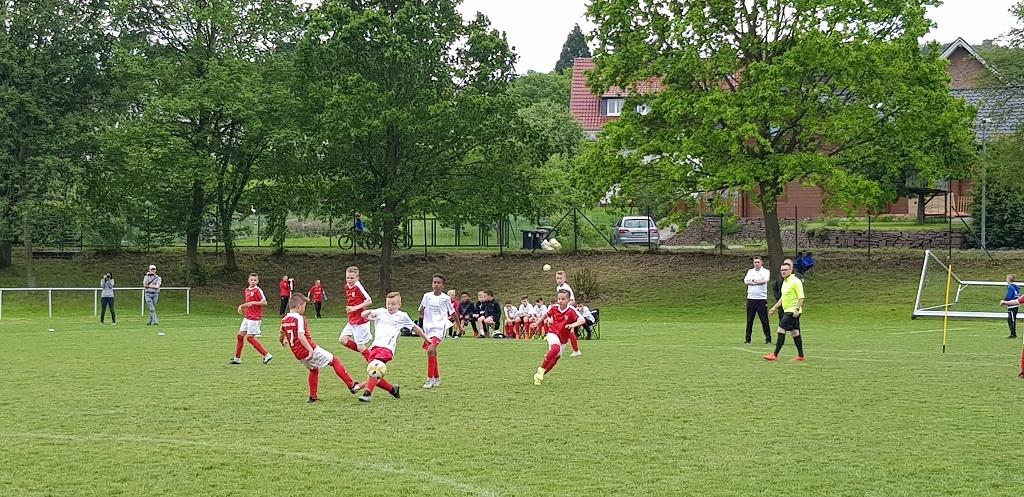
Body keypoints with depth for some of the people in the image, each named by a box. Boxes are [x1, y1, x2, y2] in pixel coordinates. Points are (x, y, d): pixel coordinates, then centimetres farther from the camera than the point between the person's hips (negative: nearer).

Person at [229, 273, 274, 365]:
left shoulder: (258, 290, -11)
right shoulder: (247, 290, 13)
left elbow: (264, 303, -18)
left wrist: (253, 302, -24)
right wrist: (241, 306, 10)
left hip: (255, 318, -8)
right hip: (247, 317, 8)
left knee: (250, 337, -9)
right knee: (240, 336, 7)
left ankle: (267, 355, -3)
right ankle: (237, 358, 15)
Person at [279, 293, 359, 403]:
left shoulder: (284, 320, 9)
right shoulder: (299, 318, -14)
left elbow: (281, 337, 24)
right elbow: (301, 336, -29)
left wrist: (283, 342, 48)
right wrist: (310, 350, -34)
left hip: (298, 354, 8)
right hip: (310, 351, -8)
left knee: (314, 369, 31)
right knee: (335, 361, 4)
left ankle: (313, 397, 30)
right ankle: (351, 385, 1)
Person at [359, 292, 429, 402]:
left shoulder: (402, 316, 14)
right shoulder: (381, 312, 18)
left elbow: (414, 327, 27)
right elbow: (363, 315, 12)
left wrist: (426, 339, 35)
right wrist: (371, 312, -10)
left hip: (387, 348, -5)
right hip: (375, 346, 5)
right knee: (374, 377, 1)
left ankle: (368, 393, -31)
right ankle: (392, 389, 24)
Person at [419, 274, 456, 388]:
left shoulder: (445, 298, -1)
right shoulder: (427, 296, 6)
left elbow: (453, 312, 11)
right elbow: (421, 311, 13)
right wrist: (422, 311, -11)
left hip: (439, 327, -4)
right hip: (428, 327, 4)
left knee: (431, 350, -23)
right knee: (433, 353, 12)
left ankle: (430, 379, -17)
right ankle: (437, 378, 28)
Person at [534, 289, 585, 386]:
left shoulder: (571, 310, -16)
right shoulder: (554, 308, -5)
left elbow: (582, 320, -30)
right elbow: (546, 315, 19)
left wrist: (573, 325, -47)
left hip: (563, 338, 2)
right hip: (553, 333, -2)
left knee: (555, 358, 6)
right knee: (556, 348, -33)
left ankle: (539, 375, 22)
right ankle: (541, 368, -23)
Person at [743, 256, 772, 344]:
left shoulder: (766, 271, 3)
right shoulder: (750, 271, 13)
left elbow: (764, 280, -16)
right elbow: (746, 281, -4)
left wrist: (753, 280, -5)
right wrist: (759, 281, -8)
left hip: (762, 299, -3)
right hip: (751, 298, 3)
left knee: (764, 319, -3)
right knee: (749, 320, 5)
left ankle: (768, 338, 1)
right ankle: (747, 338, 11)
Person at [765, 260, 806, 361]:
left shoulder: (795, 281, -13)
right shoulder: (785, 282, 16)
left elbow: (801, 297, -17)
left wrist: (797, 309, -24)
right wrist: (775, 307, 22)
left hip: (793, 311, -9)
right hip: (787, 311, 9)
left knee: (781, 330, -11)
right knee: (794, 332, 10)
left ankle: (775, 355, -10)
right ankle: (801, 356, 13)